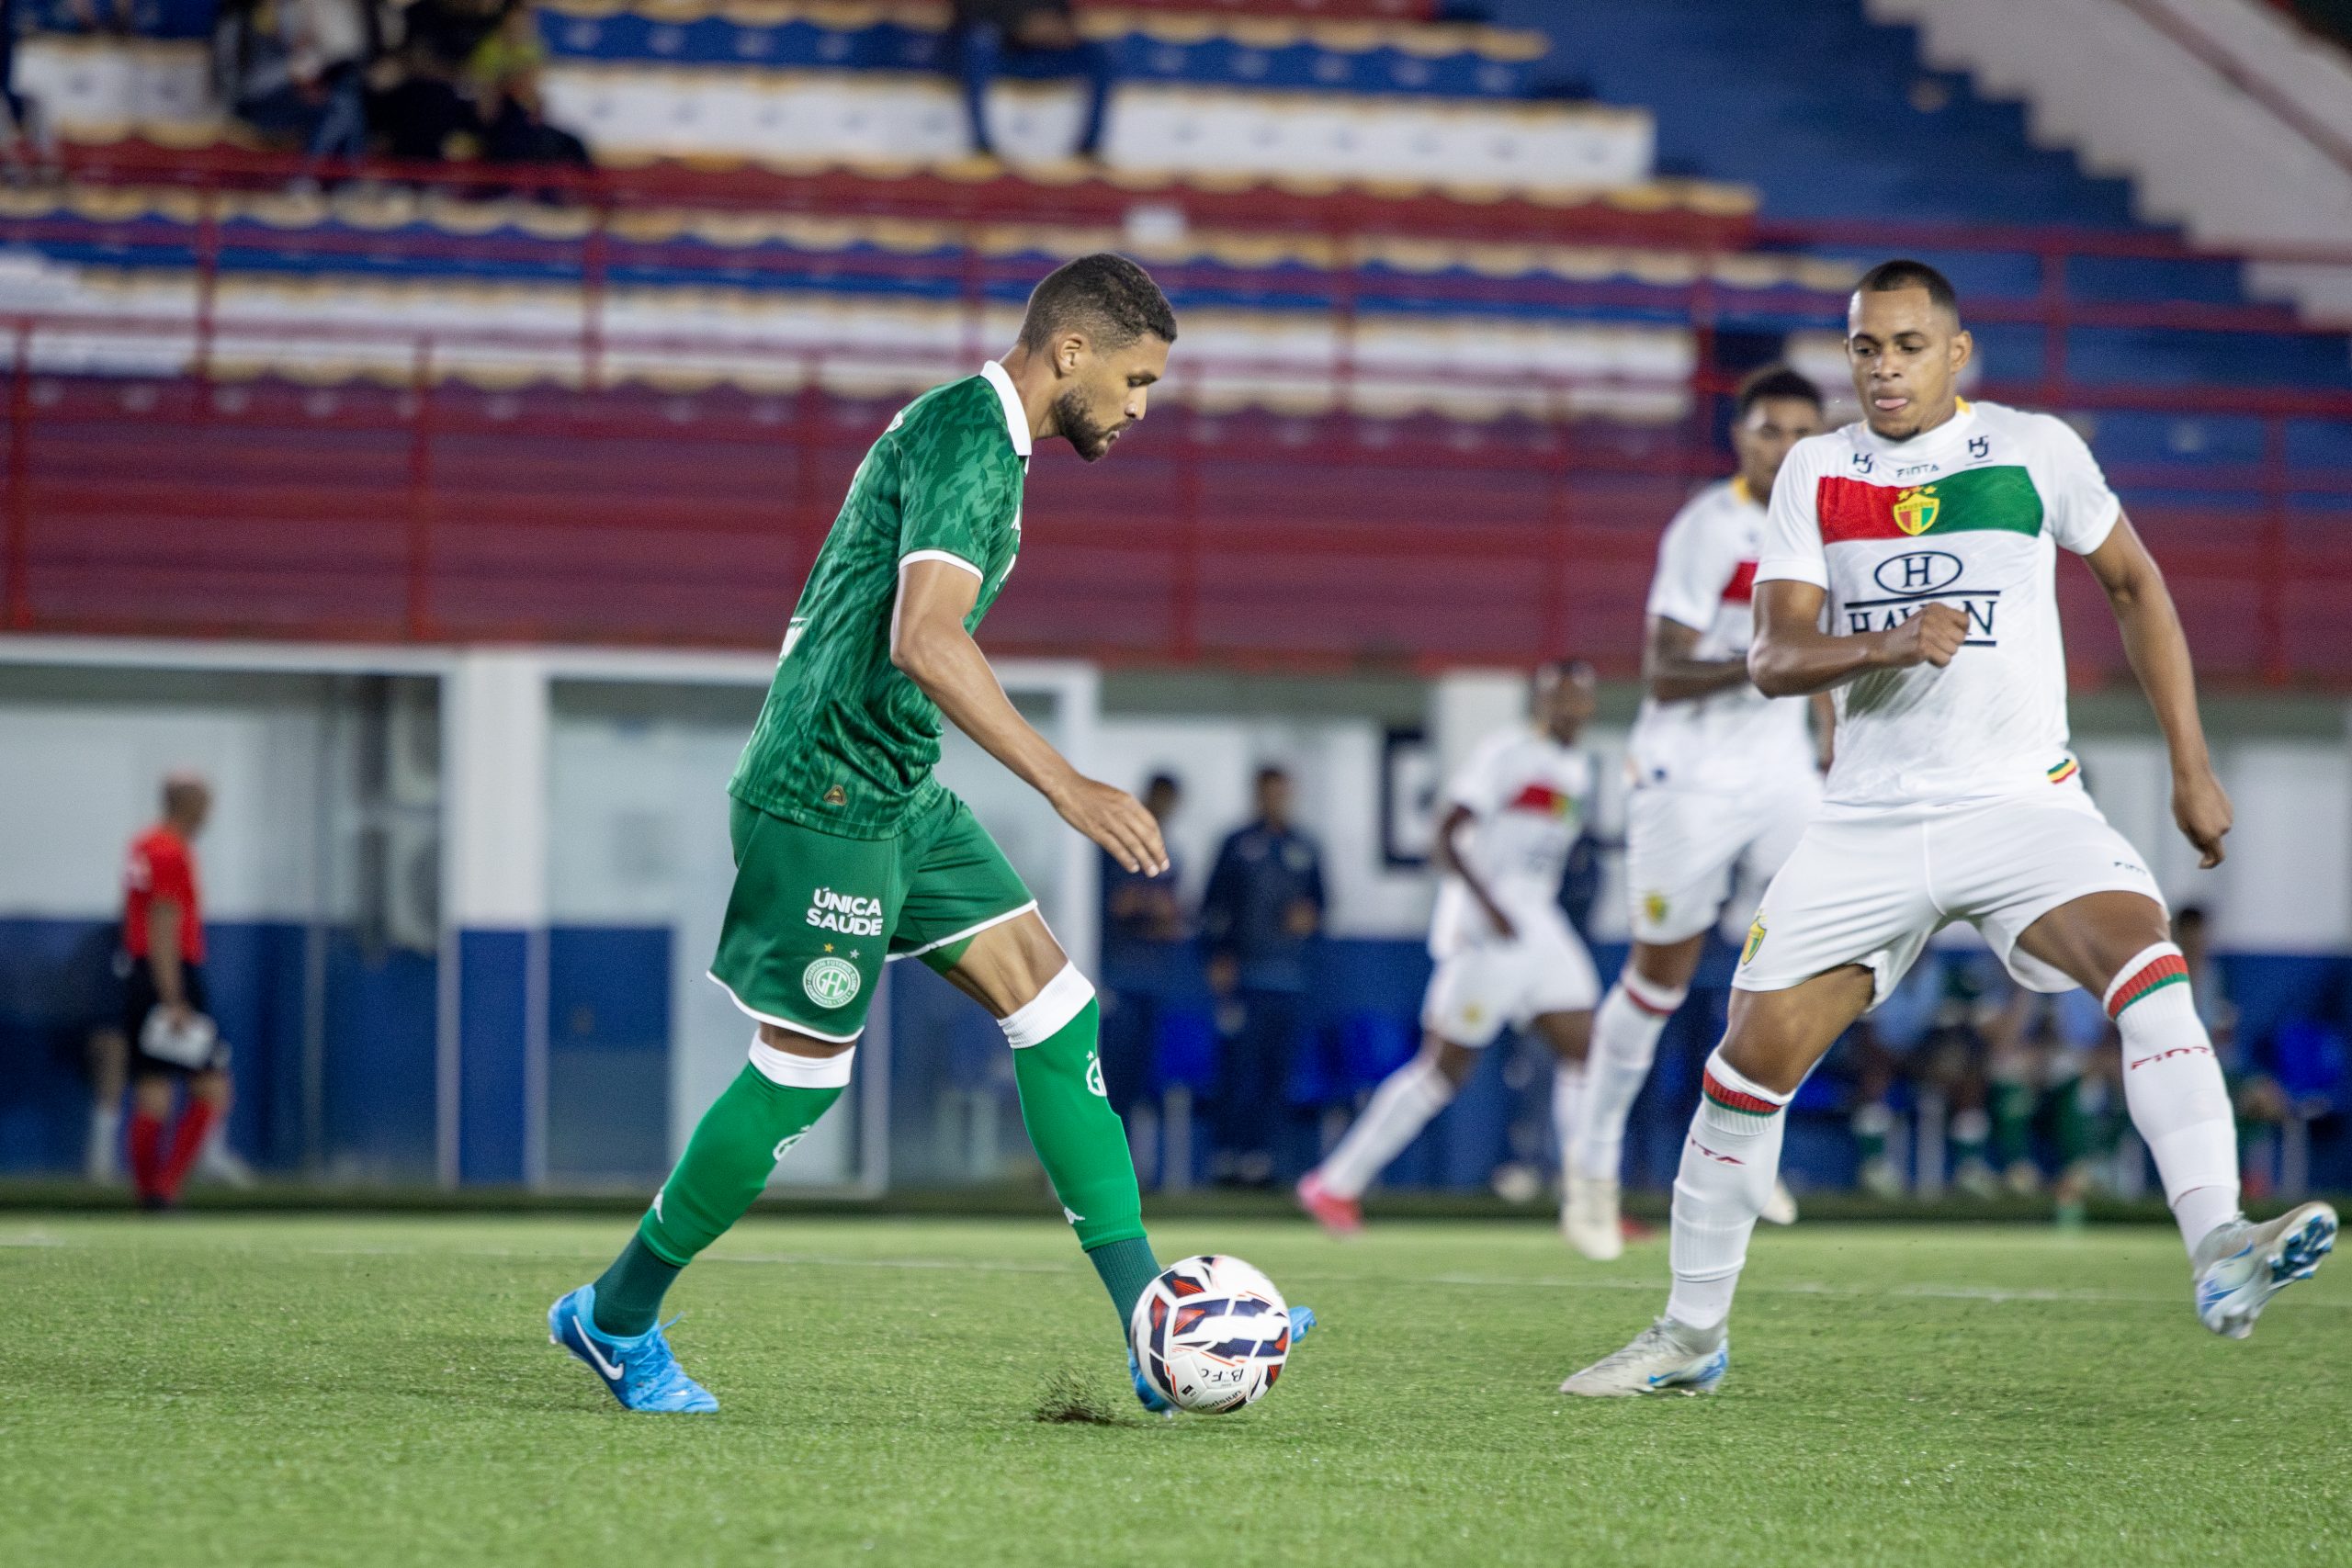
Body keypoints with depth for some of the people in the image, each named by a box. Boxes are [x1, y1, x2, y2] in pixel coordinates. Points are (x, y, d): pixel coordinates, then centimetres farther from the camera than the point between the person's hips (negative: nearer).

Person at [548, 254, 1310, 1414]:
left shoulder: (969, 430, 15)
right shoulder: (969, 441, -18)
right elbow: (924, 641, -31)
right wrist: (1065, 785, -34)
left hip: (897, 793, 10)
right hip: (826, 797, -10)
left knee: (1055, 1010, 2)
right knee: (803, 1070, -2)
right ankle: (616, 1317, 15)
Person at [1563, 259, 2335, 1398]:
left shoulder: (2036, 451, 1)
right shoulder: (1815, 474, 5)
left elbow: (2135, 586, 14)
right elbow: (1773, 658, -3)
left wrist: (2191, 766, 10)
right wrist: (1887, 644, -24)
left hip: (2025, 802, -2)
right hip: (1870, 821, 2)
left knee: (2150, 970, -28)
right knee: (1753, 1053, -3)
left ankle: (2219, 1257, -40)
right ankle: (1691, 1335, 14)